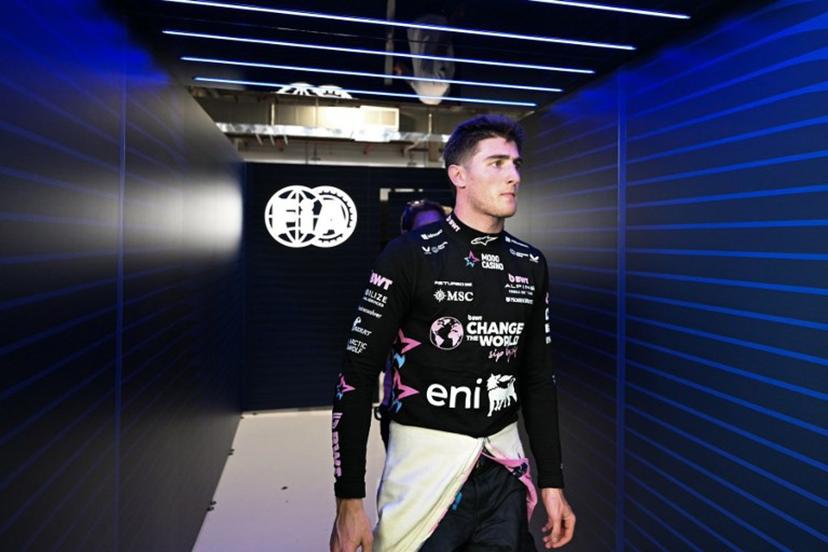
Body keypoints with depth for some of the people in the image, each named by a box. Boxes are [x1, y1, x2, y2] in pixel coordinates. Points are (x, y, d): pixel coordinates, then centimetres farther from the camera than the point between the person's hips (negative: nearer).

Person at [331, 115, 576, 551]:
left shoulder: (530, 264, 4)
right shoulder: (409, 255, -12)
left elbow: (538, 376, 10)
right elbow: (357, 374, -11)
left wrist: (552, 480, 9)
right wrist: (348, 499, -13)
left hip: (504, 470, 5)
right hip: (426, 466, -4)